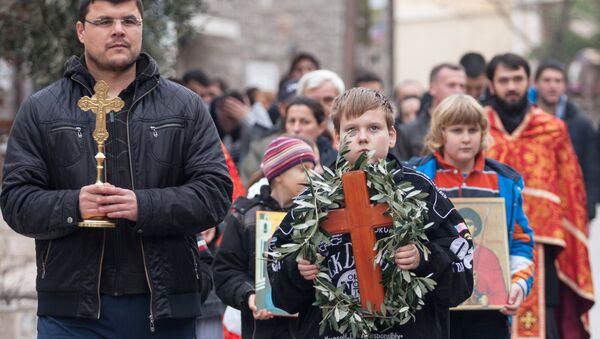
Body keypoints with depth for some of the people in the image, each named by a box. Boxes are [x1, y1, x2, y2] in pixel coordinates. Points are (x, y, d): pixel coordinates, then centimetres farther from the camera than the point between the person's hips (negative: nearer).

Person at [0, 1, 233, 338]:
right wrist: (72, 207, -17)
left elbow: (216, 190, 0)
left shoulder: (186, 106, 9)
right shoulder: (40, 110, 8)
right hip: (73, 309, -1)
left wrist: (144, 206, -17)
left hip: (166, 306, 1)